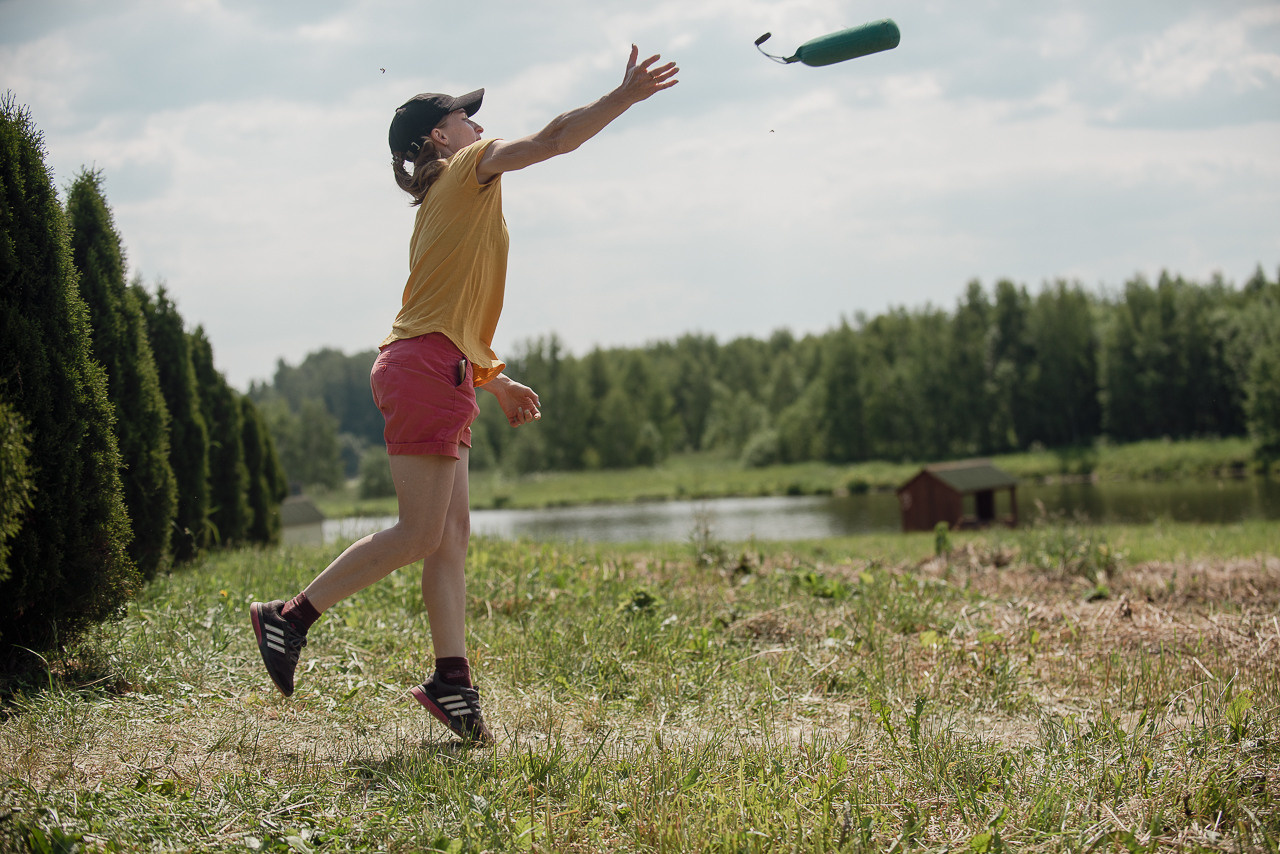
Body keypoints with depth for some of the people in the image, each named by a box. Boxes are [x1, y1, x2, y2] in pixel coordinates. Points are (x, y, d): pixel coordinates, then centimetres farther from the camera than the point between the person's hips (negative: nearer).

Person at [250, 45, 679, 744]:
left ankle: (452, 682, 5)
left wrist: (495, 380, 28)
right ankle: (291, 618, -2)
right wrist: (626, 95, -7)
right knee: (419, 536, -10)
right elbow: (553, 139, -10)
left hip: (440, 373, 10)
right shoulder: (468, 170, 0)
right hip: (427, 370, -10)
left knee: (451, 533, 6)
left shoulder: (446, 203, 25)